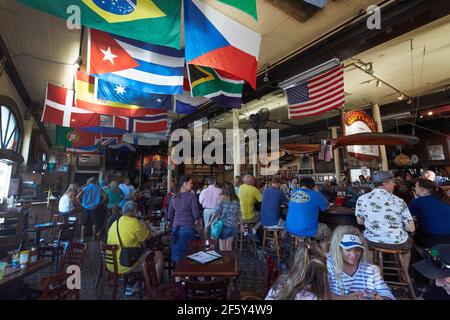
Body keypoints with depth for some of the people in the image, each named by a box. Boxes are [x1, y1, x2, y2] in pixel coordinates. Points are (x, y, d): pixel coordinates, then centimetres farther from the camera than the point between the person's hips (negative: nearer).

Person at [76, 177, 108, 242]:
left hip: (86, 208, 0)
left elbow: (77, 197, -8)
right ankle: (93, 237, 19)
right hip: (95, 208, 0)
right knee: (94, 223, 11)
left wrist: (81, 204, 3)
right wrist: (100, 203, 3)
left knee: (83, 224, 11)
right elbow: (105, 197, -9)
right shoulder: (98, 188, -1)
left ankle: (82, 238, 14)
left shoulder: (85, 188, 0)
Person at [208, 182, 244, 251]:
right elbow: (239, 213, 4)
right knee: (229, 246, 21)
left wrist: (209, 223, -5)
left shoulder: (222, 198, -11)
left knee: (222, 247, 9)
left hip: (224, 225, -5)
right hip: (234, 226, 5)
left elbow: (216, 212, -13)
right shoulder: (236, 200, 1)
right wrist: (241, 225, 14)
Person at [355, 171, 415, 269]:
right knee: (409, 242, 34)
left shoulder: (361, 199, -11)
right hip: (397, 243, 0)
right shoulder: (398, 201, -15)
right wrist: (398, 226, 11)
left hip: (371, 241, 0)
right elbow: (411, 228, -9)